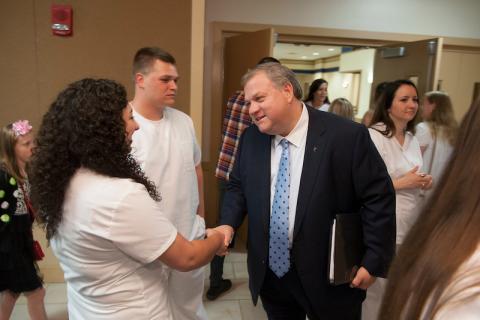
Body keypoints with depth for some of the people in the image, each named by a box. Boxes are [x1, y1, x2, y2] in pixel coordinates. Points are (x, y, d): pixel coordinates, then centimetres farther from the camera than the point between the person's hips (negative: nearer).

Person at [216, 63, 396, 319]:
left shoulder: (347, 136, -17)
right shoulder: (251, 138, -1)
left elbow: (379, 198, -12)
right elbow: (238, 186, 10)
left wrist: (373, 261, -13)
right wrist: (229, 223, -8)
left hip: (328, 276, -3)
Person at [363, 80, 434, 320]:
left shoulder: (412, 139, 10)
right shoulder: (374, 136, -16)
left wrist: (423, 183, 0)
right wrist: (402, 183, -20)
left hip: (409, 224, 8)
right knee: (379, 289, 6)